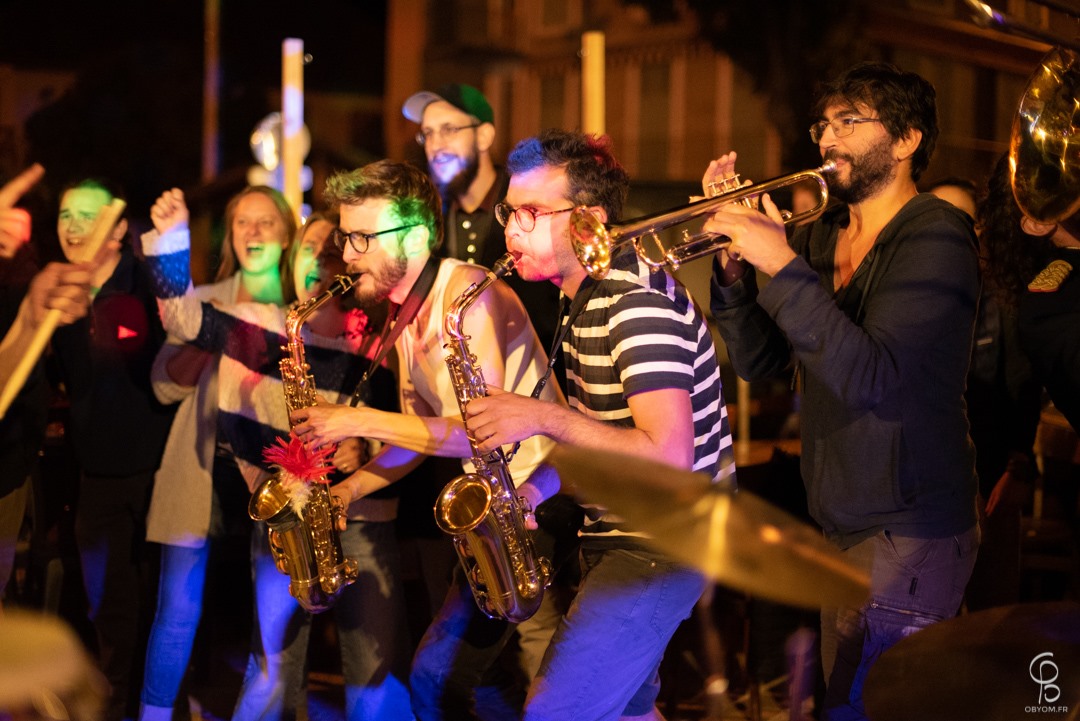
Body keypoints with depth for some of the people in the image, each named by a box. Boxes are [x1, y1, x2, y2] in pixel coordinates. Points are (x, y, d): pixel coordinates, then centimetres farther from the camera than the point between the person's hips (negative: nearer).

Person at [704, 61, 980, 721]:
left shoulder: (935, 237, -14)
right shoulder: (819, 237, 9)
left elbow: (870, 379, -26)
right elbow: (760, 360, 6)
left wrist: (782, 265, -28)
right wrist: (734, 261, -9)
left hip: (908, 531, -8)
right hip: (840, 525, 8)